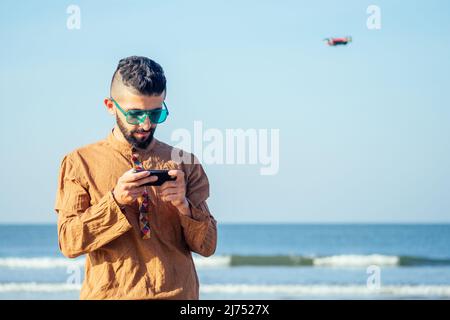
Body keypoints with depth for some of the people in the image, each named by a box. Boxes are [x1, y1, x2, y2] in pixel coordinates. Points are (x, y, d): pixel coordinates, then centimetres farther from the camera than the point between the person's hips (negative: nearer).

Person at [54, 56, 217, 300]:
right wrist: (115, 201, -11)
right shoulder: (79, 163, 7)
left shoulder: (184, 164, 13)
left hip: (176, 292, 1)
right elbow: (68, 242, 0)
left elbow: (208, 245, 9)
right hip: (109, 292, -1)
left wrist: (183, 205, -7)